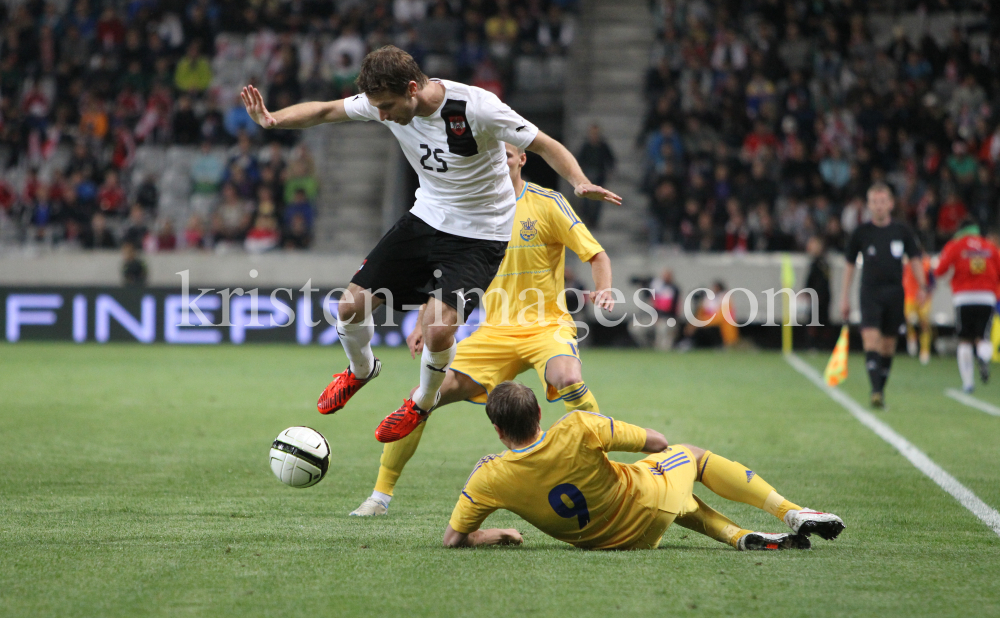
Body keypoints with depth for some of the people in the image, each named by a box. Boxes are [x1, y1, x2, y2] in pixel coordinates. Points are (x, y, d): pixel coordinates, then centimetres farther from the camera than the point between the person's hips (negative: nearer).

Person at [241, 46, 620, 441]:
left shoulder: (477, 108, -27)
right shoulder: (388, 100, -12)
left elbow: (545, 146, -20)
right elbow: (323, 111, -2)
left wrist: (580, 183, -38)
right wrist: (272, 120, -21)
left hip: (481, 233, -5)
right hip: (428, 216, 6)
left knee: (438, 330, -23)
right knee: (351, 307, -1)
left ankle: (423, 401, 11)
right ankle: (361, 370, 34)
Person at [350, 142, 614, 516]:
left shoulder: (547, 203, -3)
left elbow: (596, 255, -3)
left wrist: (603, 292, -22)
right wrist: (425, 324, 10)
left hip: (547, 326, -4)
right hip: (495, 331, 4)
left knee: (569, 379, -38)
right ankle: (381, 495, 6)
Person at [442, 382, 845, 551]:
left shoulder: (489, 480, -24)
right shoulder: (577, 430, -31)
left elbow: (453, 538, -13)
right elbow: (657, 443, -18)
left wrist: (497, 535, 7)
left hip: (604, 541, 4)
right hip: (647, 512, -4)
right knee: (693, 455, 27)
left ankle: (742, 537, 23)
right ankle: (791, 513, 26)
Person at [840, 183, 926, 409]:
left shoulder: (902, 231, 5)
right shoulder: (861, 233, 2)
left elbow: (914, 259, 10)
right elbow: (850, 265, 9)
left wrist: (921, 286, -5)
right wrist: (845, 297, 6)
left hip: (895, 294, 2)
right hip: (870, 292, -2)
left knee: (889, 345, 6)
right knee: (871, 339, -18)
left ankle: (881, 390, 20)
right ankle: (875, 391, -25)